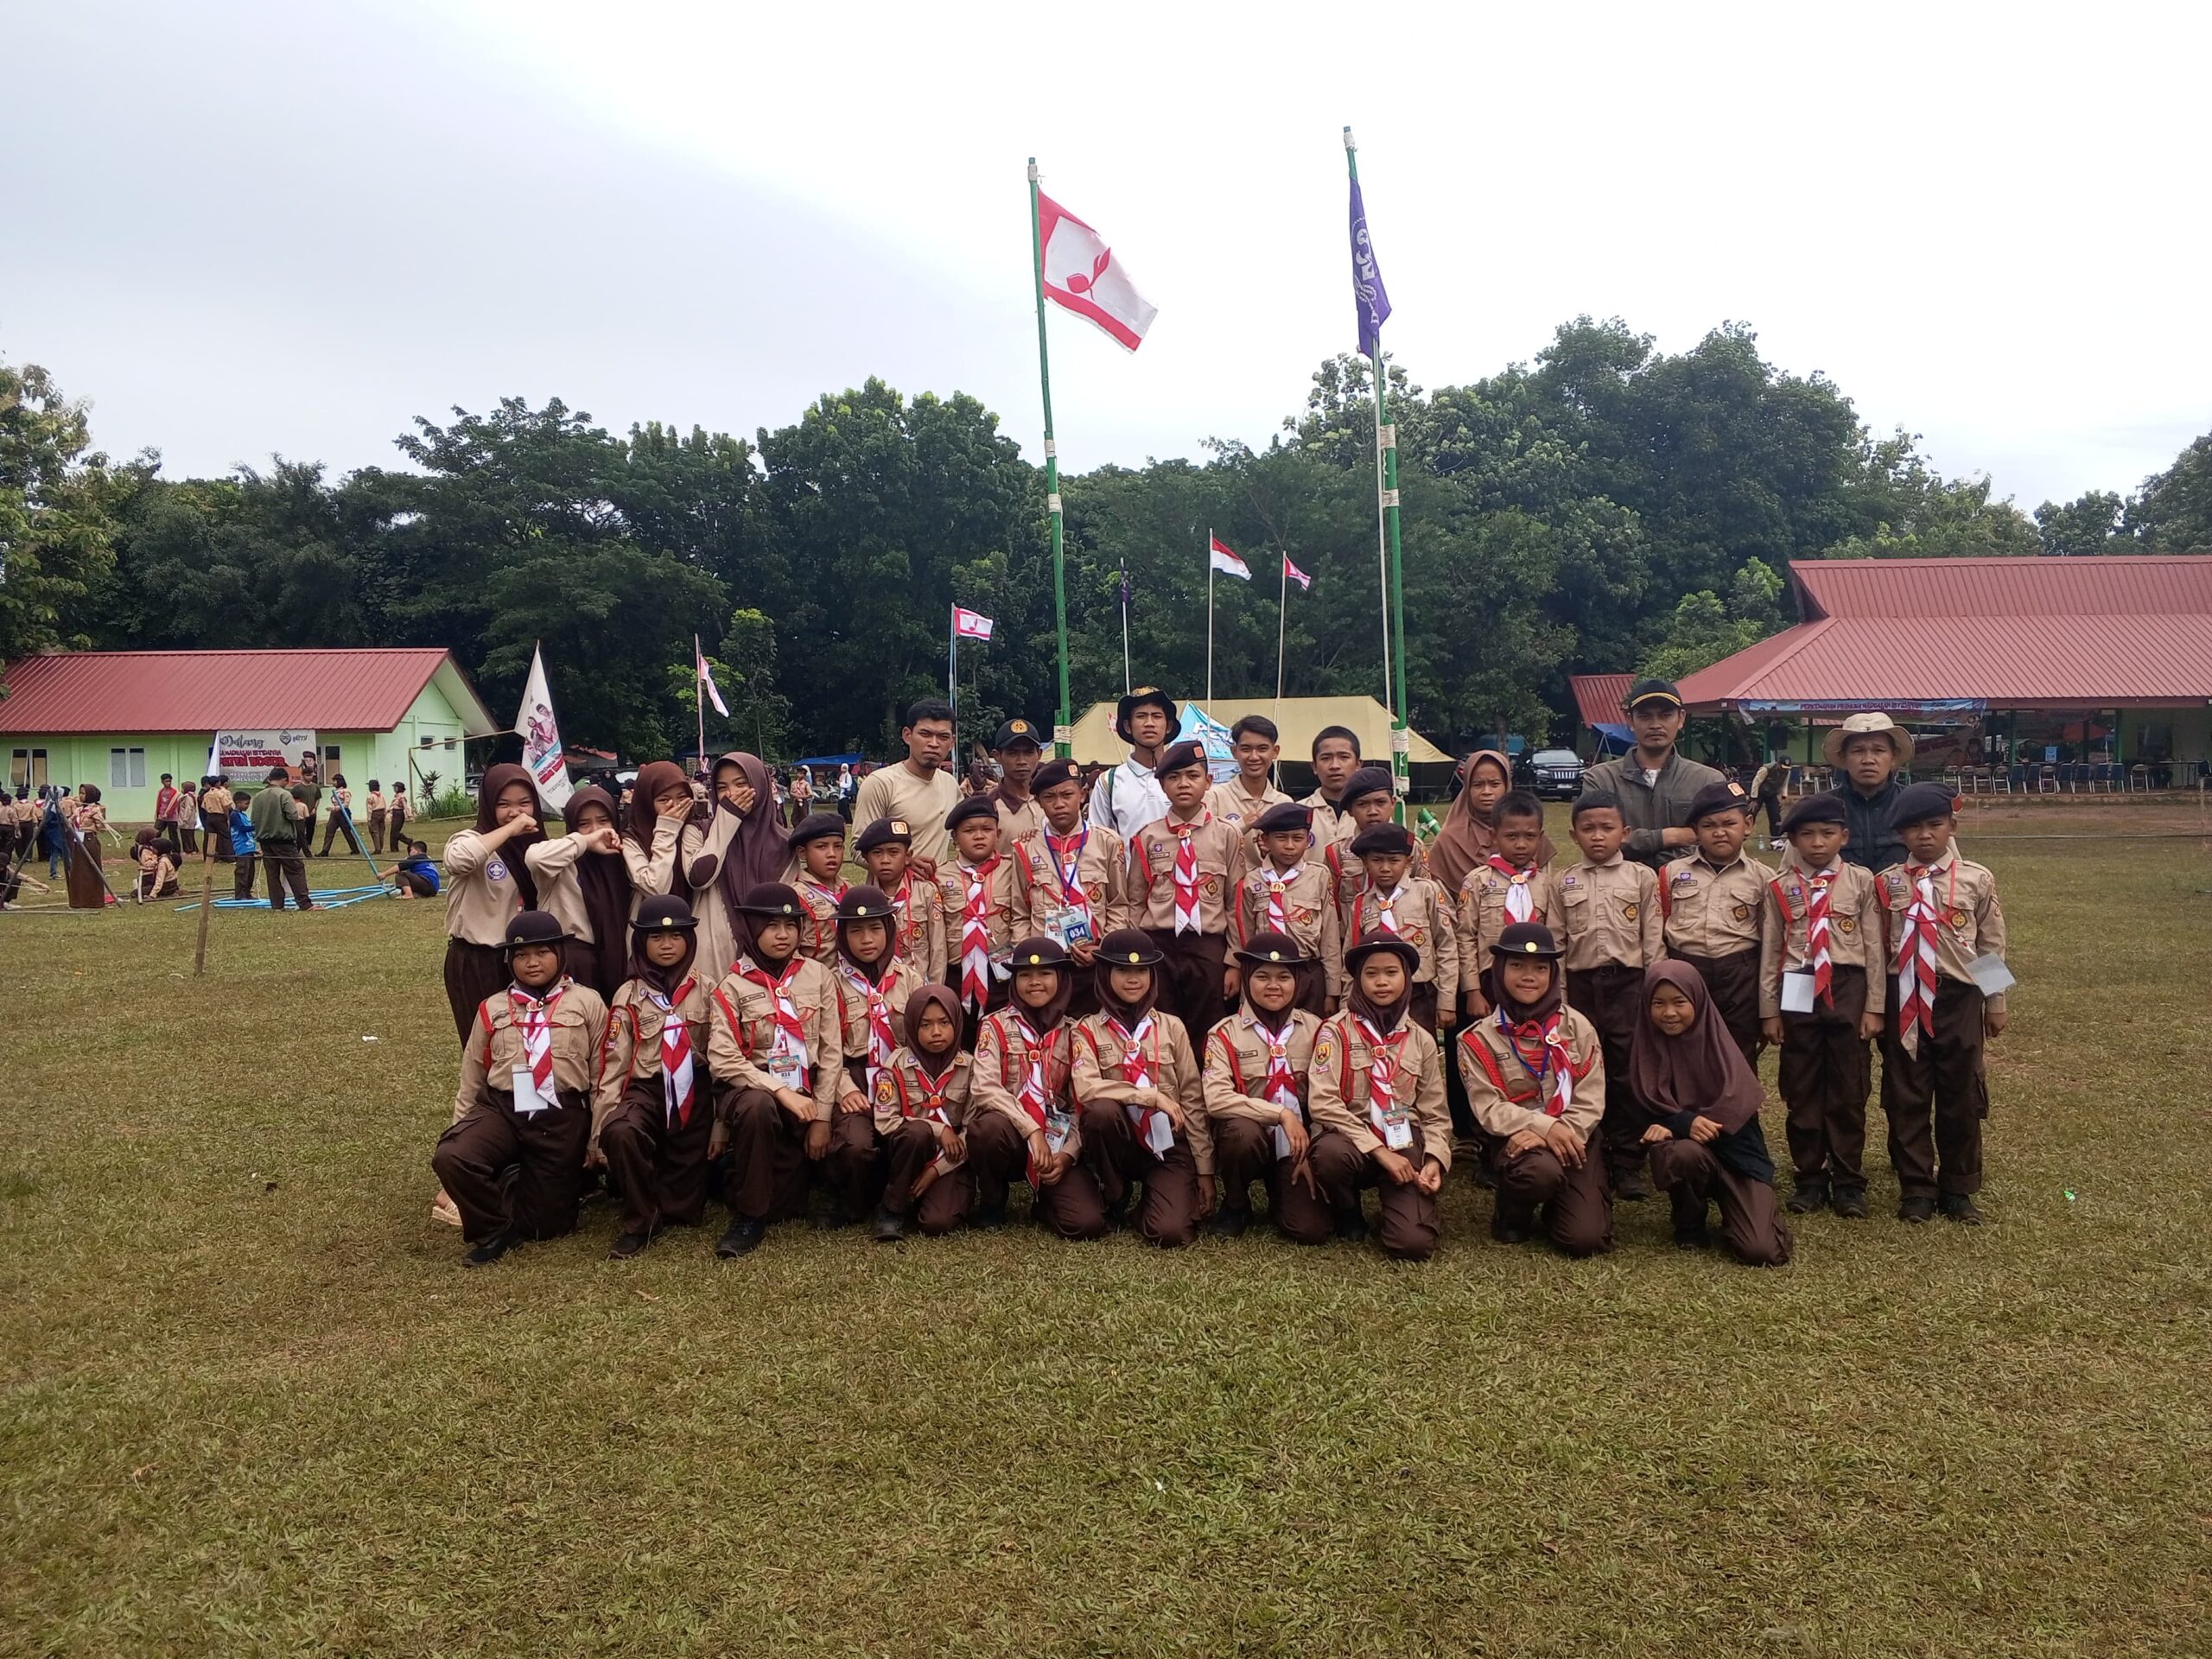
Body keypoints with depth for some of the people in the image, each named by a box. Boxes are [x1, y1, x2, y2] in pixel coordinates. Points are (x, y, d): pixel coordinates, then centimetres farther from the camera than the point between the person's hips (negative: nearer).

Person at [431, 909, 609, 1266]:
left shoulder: (587, 1003, 2)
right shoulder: (492, 1009, 9)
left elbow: (602, 1076, 1)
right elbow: (471, 1078, 13)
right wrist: (459, 1128, 7)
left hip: (563, 1117, -2)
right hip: (500, 1109, 2)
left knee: (548, 1223, 0)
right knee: (449, 1157, -28)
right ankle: (497, 1227, -4)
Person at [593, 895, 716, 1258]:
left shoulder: (706, 991, 4)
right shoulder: (628, 996, 2)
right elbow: (613, 1066, -2)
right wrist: (599, 1132, -8)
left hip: (694, 1090, 2)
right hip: (645, 1088, -1)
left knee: (689, 1163, -3)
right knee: (621, 1132, -31)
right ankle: (639, 1221, -12)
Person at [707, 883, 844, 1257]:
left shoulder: (818, 976, 6)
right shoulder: (733, 986, -1)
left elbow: (831, 1052, 3)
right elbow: (724, 1060, -11)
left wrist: (821, 1115, -5)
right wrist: (781, 1091, -21)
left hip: (806, 1090, 4)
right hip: (752, 1088, -4)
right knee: (758, 1108, -37)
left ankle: (774, 1204, 13)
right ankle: (749, 1217, -19)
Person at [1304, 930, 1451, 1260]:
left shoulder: (1421, 1040, 9)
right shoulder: (1336, 1030, -3)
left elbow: (1435, 1114, 11)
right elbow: (1322, 1102, -14)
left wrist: (1435, 1160, -8)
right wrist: (1378, 1150, -18)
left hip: (1404, 1145, 2)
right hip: (1351, 1137, -1)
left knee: (1414, 1243, -22)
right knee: (1331, 1153, -39)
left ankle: (1395, 1205, 18)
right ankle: (1348, 1217, -3)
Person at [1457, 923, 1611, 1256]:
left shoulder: (1578, 1027, 4)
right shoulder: (1479, 1038, -1)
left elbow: (1591, 1099, -1)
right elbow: (1488, 1107, -9)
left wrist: (1564, 1132, -19)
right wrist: (1545, 1126, -22)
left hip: (1574, 1138, 2)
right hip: (1516, 1140, -2)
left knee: (1585, 1238, -17)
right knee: (1541, 1170, -37)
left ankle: (1556, 1208, 21)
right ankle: (1512, 1216, -1)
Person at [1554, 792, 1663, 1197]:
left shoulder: (1642, 878, 4)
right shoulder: (1563, 882, 7)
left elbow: (1653, 940, 4)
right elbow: (1556, 941, 7)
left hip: (1628, 982, -1)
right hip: (1581, 983, 1)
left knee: (1627, 1073, 2)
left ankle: (1628, 1165, 11)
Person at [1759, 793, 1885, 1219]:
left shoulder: (1860, 882, 1)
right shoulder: (1780, 887, 2)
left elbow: (1874, 948, 2)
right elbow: (1769, 951, 4)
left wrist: (1874, 1006, 0)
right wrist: (1768, 1010, 3)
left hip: (1848, 991, -1)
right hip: (1798, 993, 1)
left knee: (1849, 1090, 6)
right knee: (1800, 1090, 7)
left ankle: (1848, 1182, 18)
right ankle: (1809, 1177, 19)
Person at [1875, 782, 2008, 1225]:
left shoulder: (1976, 880, 0)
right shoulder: (1887, 883, 0)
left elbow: (1992, 946, 5)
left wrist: (1995, 1004, 6)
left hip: (1959, 997, 0)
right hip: (1904, 999, 0)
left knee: (1961, 1095, 9)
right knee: (1905, 1096, 5)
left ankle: (1959, 1189, 22)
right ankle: (1916, 1188, 17)